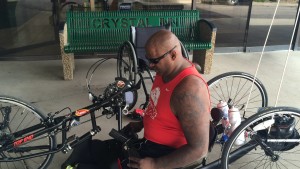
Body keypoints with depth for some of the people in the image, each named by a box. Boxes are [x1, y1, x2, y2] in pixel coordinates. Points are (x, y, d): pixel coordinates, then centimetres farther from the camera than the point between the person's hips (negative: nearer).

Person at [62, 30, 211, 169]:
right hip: (151, 142, 9)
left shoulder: (188, 91, -31)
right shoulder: (166, 70, -2)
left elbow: (199, 150, -28)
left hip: (169, 156, -9)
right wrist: (141, 124, 7)